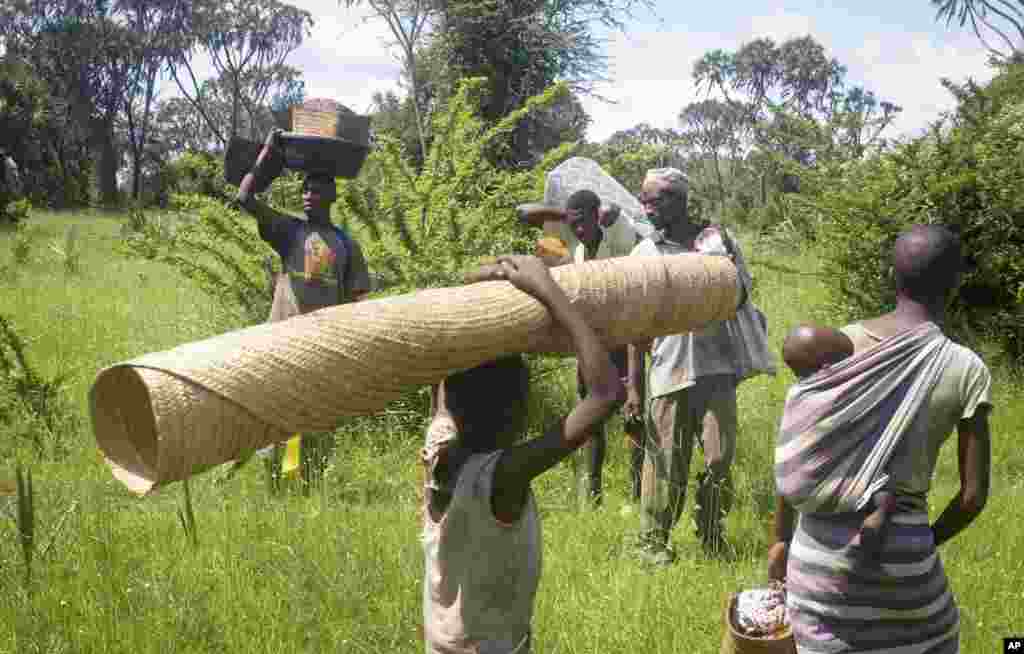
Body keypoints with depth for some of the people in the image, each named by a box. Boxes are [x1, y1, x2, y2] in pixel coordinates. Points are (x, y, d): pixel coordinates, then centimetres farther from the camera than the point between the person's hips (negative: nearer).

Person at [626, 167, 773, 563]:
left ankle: (712, 537, 23)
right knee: (666, 463, 2)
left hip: (717, 367, 1)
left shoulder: (717, 239, 2)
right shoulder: (644, 253, 3)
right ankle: (652, 540, 15)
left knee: (719, 459, 5)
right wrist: (633, 384, 3)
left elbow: (741, 297, 12)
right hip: (668, 371, 0)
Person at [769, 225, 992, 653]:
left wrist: (781, 538, 10)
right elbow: (973, 496, -7)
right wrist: (925, 541, 11)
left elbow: (793, 456, 0)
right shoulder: (966, 369, -9)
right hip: (900, 548, -2)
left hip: (819, 544, 2)